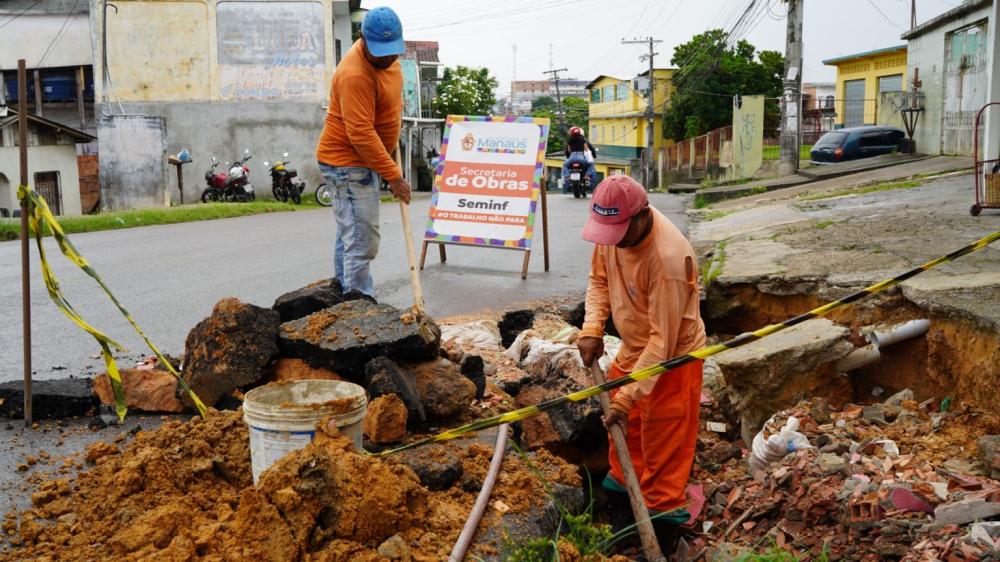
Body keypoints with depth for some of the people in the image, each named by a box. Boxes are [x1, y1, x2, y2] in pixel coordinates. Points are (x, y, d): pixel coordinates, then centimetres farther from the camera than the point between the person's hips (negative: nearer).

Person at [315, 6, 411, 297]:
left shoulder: (386, 56, 1)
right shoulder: (355, 74, -27)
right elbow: (361, 134, -29)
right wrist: (394, 176, -27)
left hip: (366, 157, 10)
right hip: (348, 162, -10)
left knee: (348, 234, 18)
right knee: (362, 242, -11)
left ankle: (343, 294, 29)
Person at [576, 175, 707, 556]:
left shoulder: (668, 258, -36)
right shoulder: (614, 229, -13)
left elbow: (662, 341, -31)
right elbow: (599, 278, 5)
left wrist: (628, 396, -31)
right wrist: (592, 328, -10)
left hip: (672, 359, -8)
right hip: (632, 349, 8)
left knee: (663, 453, 3)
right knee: (623, 431, 21)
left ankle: (659, 537, 19)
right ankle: (622, 504, 43)